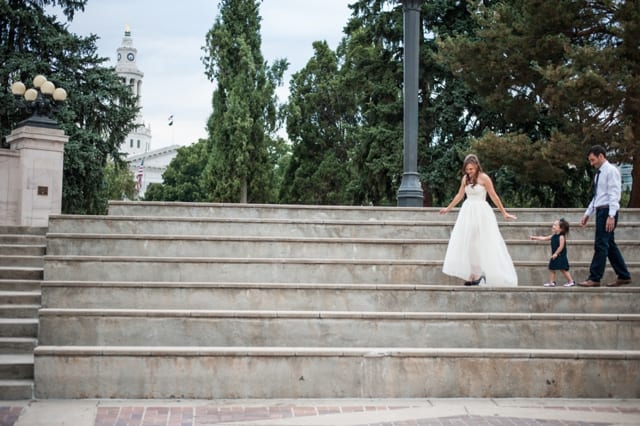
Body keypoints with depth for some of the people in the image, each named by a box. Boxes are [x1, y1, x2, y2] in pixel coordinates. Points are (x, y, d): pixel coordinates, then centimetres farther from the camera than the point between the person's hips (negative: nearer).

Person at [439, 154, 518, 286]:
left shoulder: (484, 178, -9)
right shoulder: (465, 179, 8)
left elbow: (494, 196, -6)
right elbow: (459, 196, 19)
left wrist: (504, 213, -3)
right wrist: (448, 208, 26)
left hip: (481, 213, -6)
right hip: (467, 212, 6)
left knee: (480, 244, -4)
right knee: (467, 244, 3)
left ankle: (478, 274, 2)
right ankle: (473, 275, 7)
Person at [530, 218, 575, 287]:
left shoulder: (561, 236, -15)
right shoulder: (553, 236, 10)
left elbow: (561, 246, -20)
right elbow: (544, 238, 16)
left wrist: (556, 253, -19)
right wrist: (534, 237, 14)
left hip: (561, 256, -9)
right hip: (555, 256, 9)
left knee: (563, 269, -8)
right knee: (552, 268, 9)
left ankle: (571, 281, -1)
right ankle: (551, 282, 15)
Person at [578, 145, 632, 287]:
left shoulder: (611, 171, -10)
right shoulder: (599, 173, 18)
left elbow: (614, 194, -17)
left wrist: (611, 216, -24)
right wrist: (587, 214, 21)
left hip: (607, 211, -9)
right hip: (600, 211, 9)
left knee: (601, 245, -9)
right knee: (609, 245, 10)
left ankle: (594, 278, -7)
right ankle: (624, 276, 16)